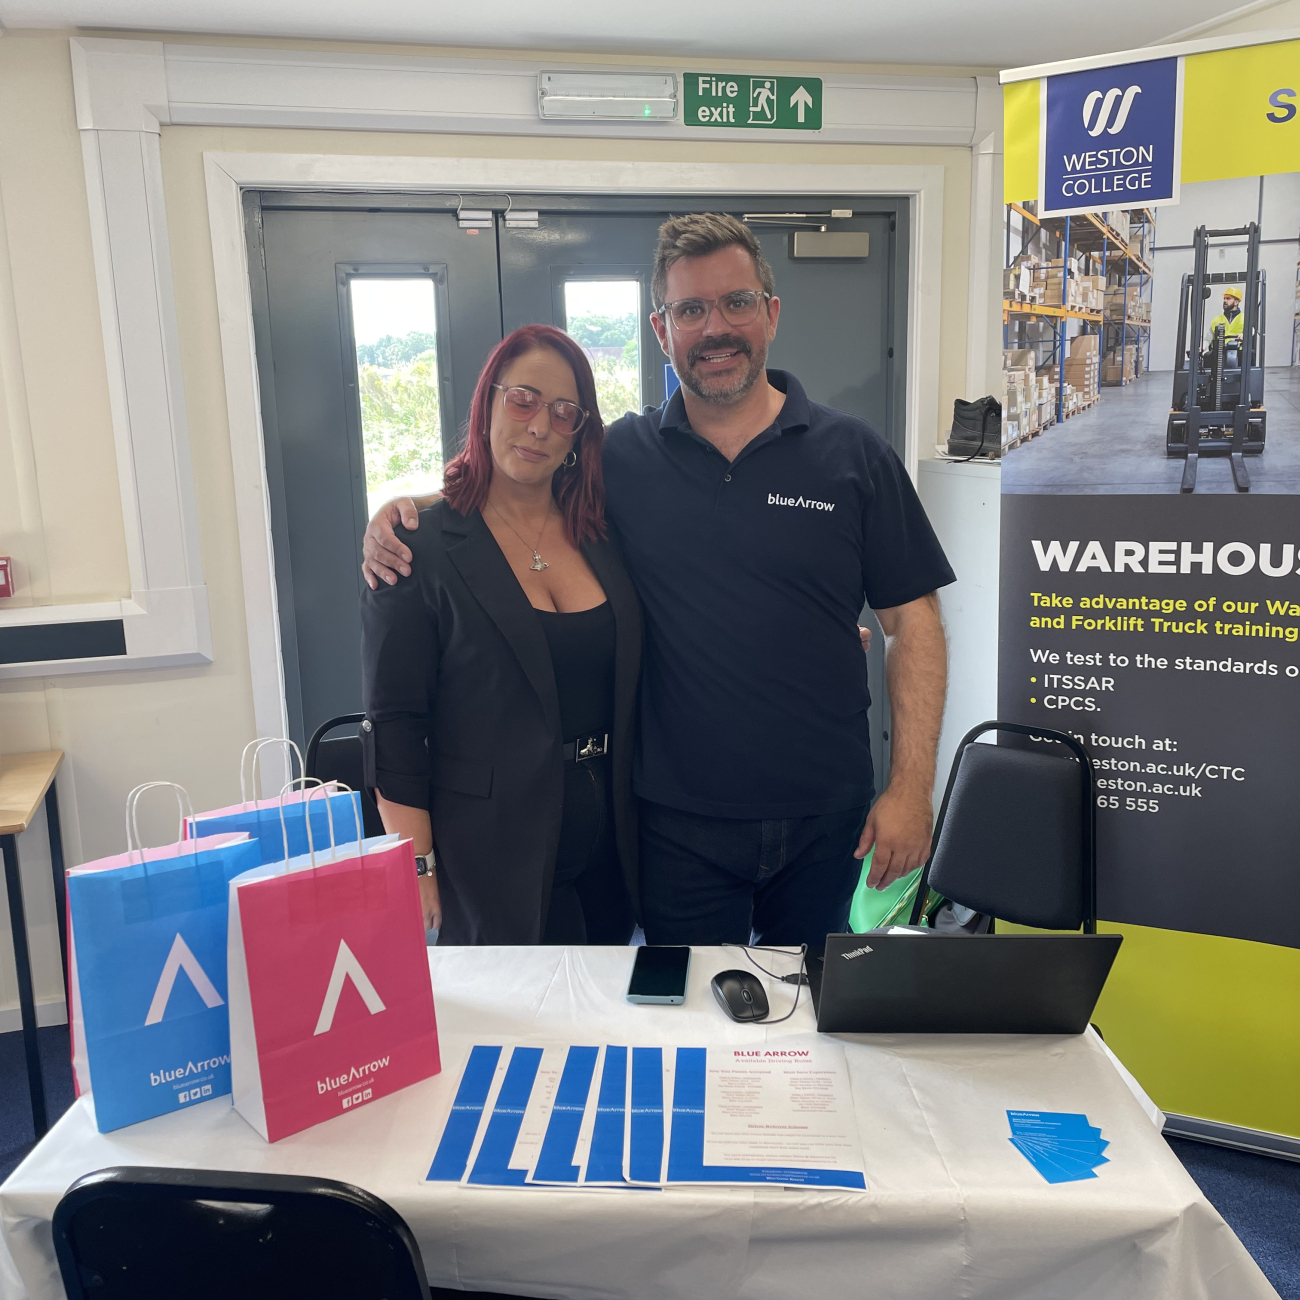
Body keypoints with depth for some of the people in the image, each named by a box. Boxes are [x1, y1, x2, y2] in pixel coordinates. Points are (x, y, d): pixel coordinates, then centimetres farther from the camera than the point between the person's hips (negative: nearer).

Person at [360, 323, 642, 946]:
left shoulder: (605, 535, 5)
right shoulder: (419, 548, -9)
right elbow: (392, 725, -9)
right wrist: (416, 865, -12)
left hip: (609, 842, 5)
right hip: (489, 859, -4)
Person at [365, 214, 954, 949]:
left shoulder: (854, 455, -3)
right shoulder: (620, 457, 0)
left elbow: (913, 621, -3)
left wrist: (912, 785, -8)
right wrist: (403, 511, -7)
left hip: (825, 816, 1)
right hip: (678, 823, 0)